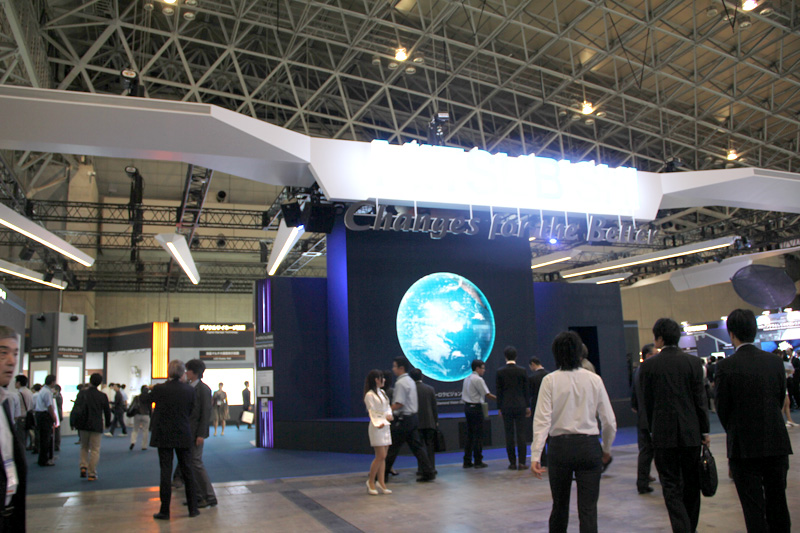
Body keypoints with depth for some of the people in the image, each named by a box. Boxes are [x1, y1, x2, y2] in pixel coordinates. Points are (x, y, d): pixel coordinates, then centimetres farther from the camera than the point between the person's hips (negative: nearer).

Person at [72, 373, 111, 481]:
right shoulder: (102, 396, -3)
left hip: (83, 425, 1)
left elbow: (76, 409, -7)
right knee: (95, 450, 4)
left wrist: (73, 422, 3)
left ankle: (83, 467, 4)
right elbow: (107, 411, 5)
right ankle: (92, 474, 2)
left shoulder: (82, 393, -3)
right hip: (96, 426, -1)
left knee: (84, 447, 20)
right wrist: (108, 423, 20)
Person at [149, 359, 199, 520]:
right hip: (183, 436, 2)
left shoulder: (159, 389, -10)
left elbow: (150, 399, 10)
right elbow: (191, 410, 4)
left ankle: (165, 511, 6)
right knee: (187, 470, 10)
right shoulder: (189, 390, -6)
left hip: (164, 436, -1)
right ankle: (193, 508, 16)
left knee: (165, 471, 3)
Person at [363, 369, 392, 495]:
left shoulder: (382, 392, 15)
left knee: (383, 457, 7)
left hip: (385, 426, 8)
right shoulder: (369, 395, -10)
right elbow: (372, 412, -13)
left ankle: (381, 482, 11)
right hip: (377, 427, -8)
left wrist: (389, 415, -4)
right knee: (380, 456, -8)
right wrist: (378, 423, -25)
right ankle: (371, 481, 6)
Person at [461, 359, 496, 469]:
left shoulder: (467, 379, 14)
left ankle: (467, 461, 12)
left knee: (470, 435, 11)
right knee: (478, 435, -1)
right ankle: (478, 461, 3)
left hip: (467, 406, 8)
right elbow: (487, 394, -14)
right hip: (476, 407, -8)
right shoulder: (478, 379, -12)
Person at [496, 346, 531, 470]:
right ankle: (521, 462, 2)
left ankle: (512, 462, 6)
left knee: (509, 434, 4)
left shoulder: (500, 372, -3)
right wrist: (528, 406, 10)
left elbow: (499, 391, -1)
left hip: (506, 407, 0)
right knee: (521, 433, 3)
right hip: (520, 406, 1)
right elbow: (526, 390, 2)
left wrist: (500, 407, 6)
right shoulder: (522, 370, -1)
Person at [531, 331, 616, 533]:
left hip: (559, 446, 0)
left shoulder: (550, 380, -5)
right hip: (589, 445, 0)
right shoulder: (594, 379, -1)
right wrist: (606, 449, 17)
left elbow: (542, 420, -11)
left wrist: (535, 455, -11)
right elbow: (609, 421, 2)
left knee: (559, 505, 17)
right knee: (588, 509, 3)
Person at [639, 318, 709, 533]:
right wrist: (704, 430, 7)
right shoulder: (693, 362, -2)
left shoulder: (647, 366, -5)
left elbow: (647, 402, 0)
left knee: (671, 486, 4)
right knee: (691, 483, 17)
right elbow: (700, 399, -1)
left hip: (663, 434, -2)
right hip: (690, 432, 2)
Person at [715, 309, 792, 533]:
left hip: (745, 447, -4)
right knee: (778, 502, 17)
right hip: (777, 443, 4)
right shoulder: (775, 361, -1)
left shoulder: (726, 366, -14)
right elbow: (780, 399, 8)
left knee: (754, 507, 4)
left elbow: (722, 409, -6)